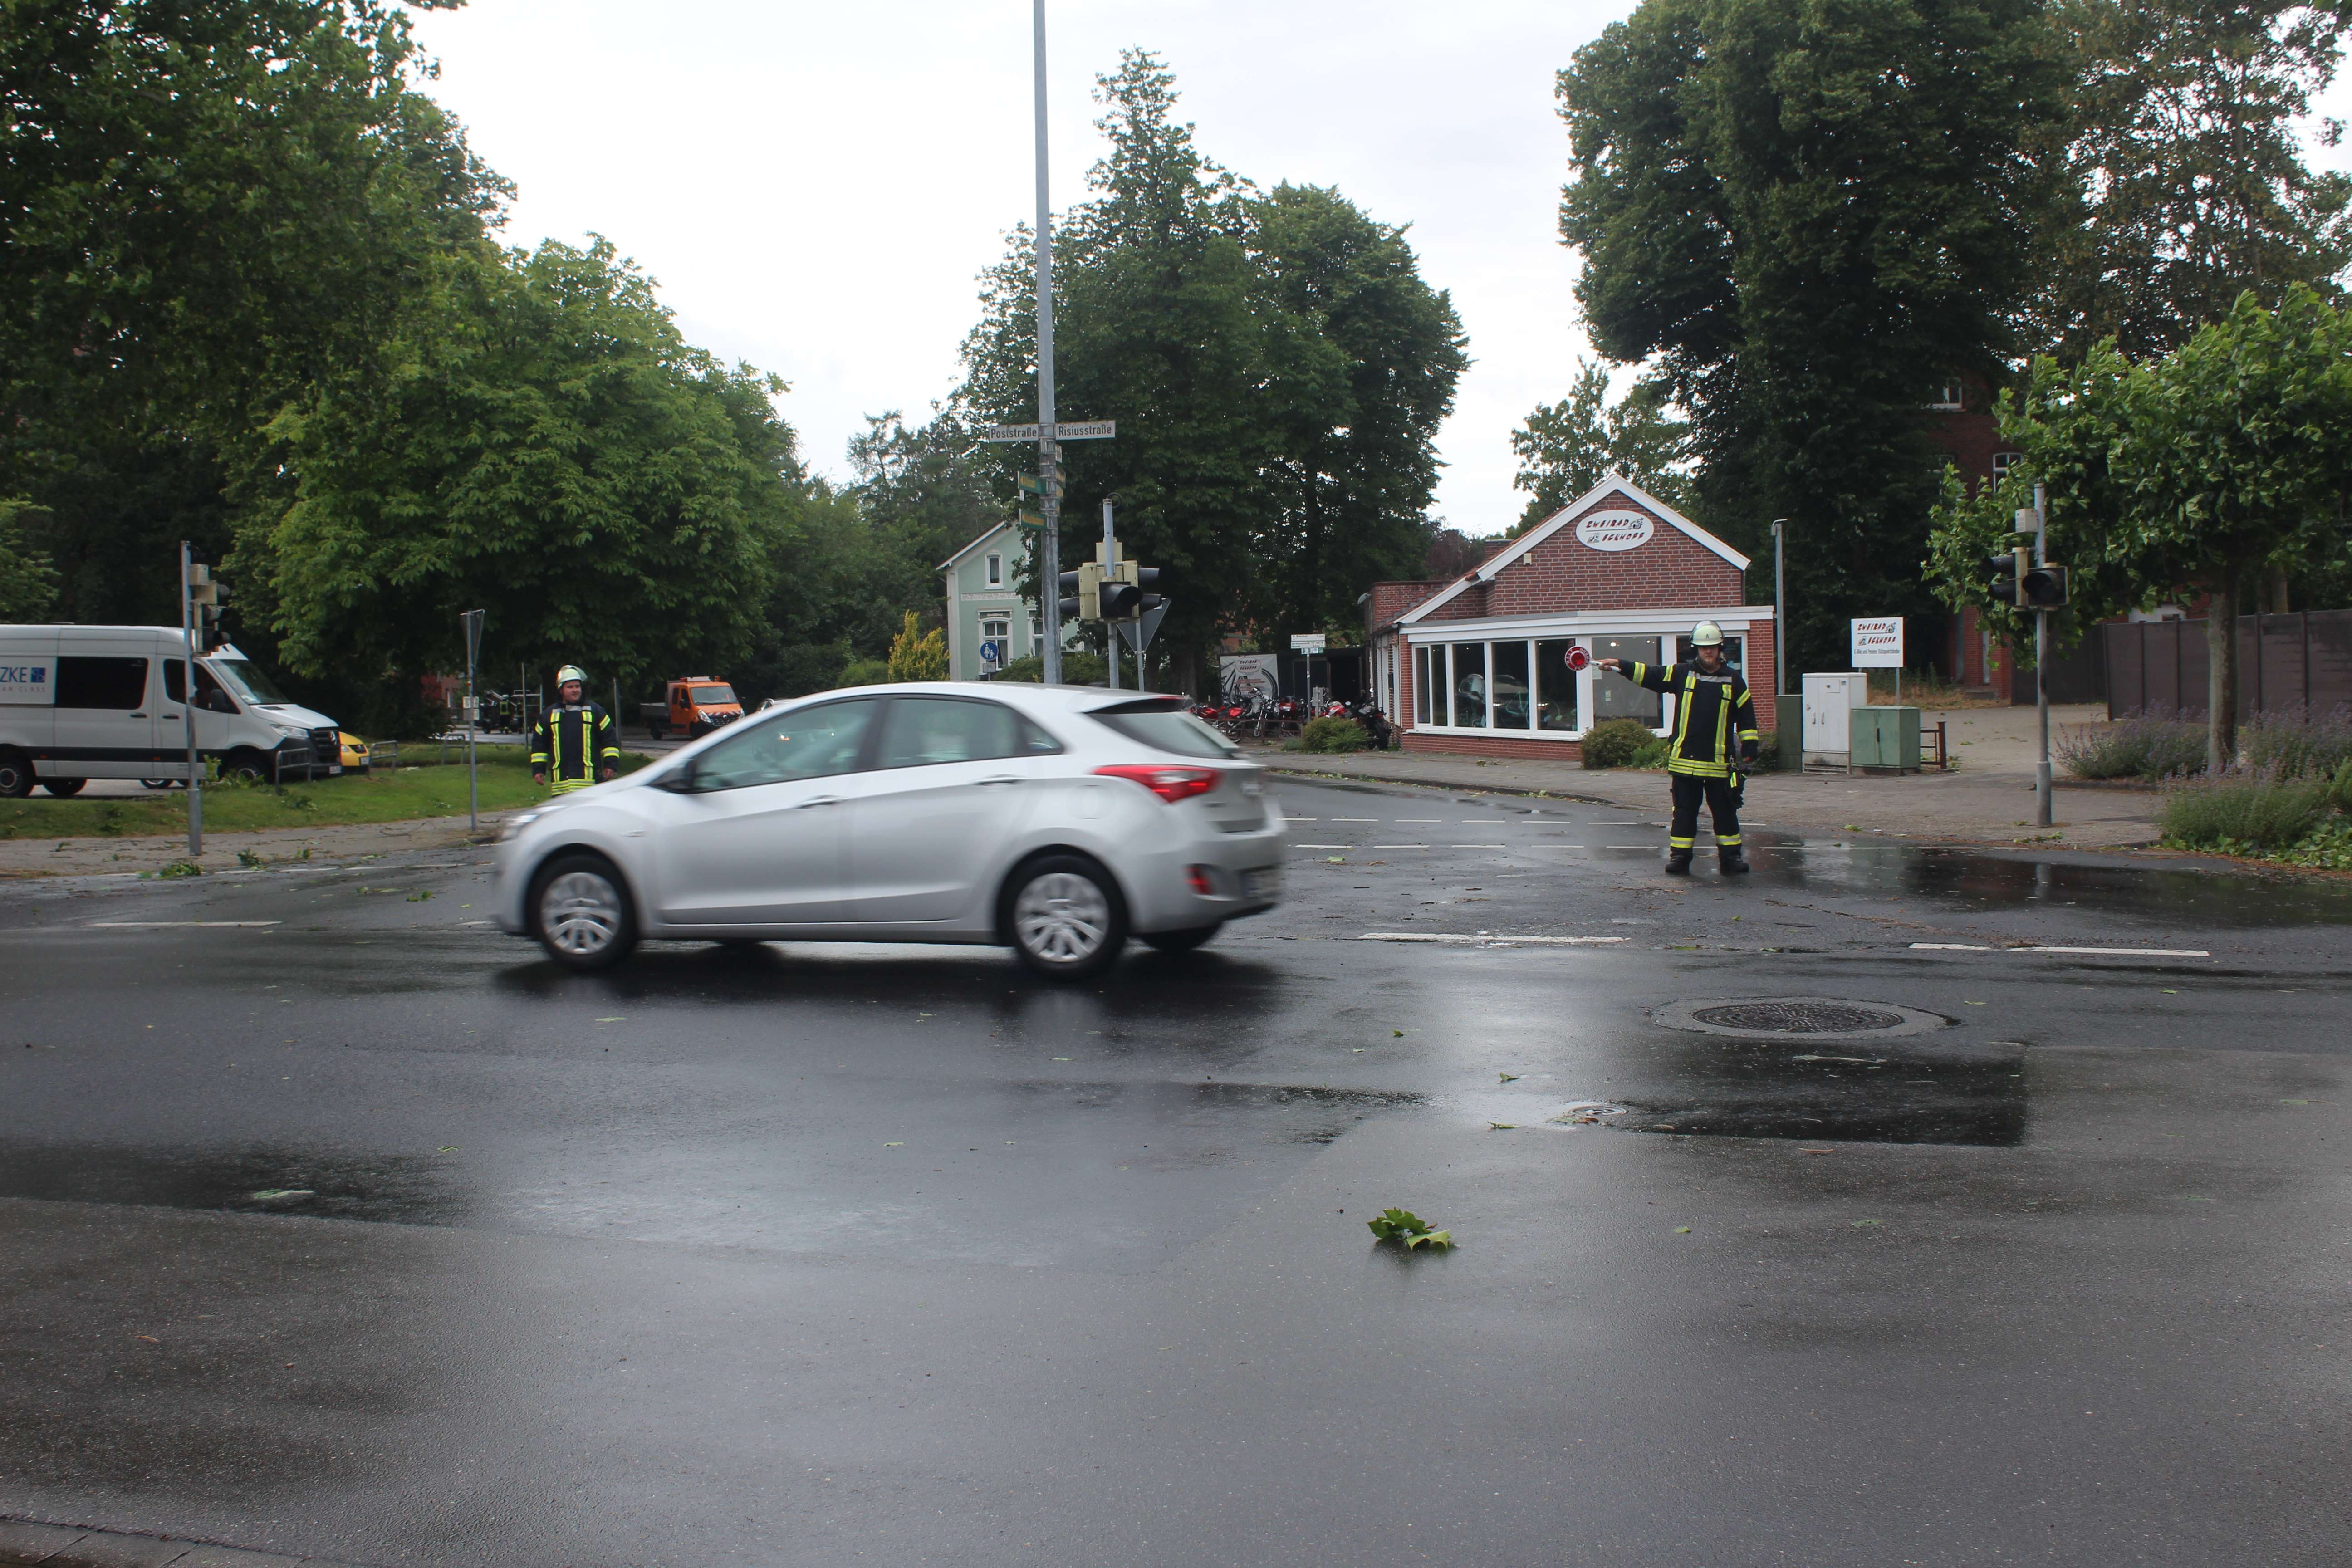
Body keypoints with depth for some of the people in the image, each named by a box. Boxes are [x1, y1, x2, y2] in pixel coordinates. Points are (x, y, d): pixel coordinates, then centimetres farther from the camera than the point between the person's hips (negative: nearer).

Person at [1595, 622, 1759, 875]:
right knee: (1684, 811, 5)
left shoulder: (1733, 680, 5)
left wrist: (1749, 748, 4)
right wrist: (1620, 665, -7)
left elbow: (1746, 716, 9)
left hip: (1718, 761, 0)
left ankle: (1731, 857, 14)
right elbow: (1649, 675, 3)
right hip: (1685, 760, 0)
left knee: (1725, 811, 5)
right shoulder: (1682, 674, 6)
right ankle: (1679, 856, 10)